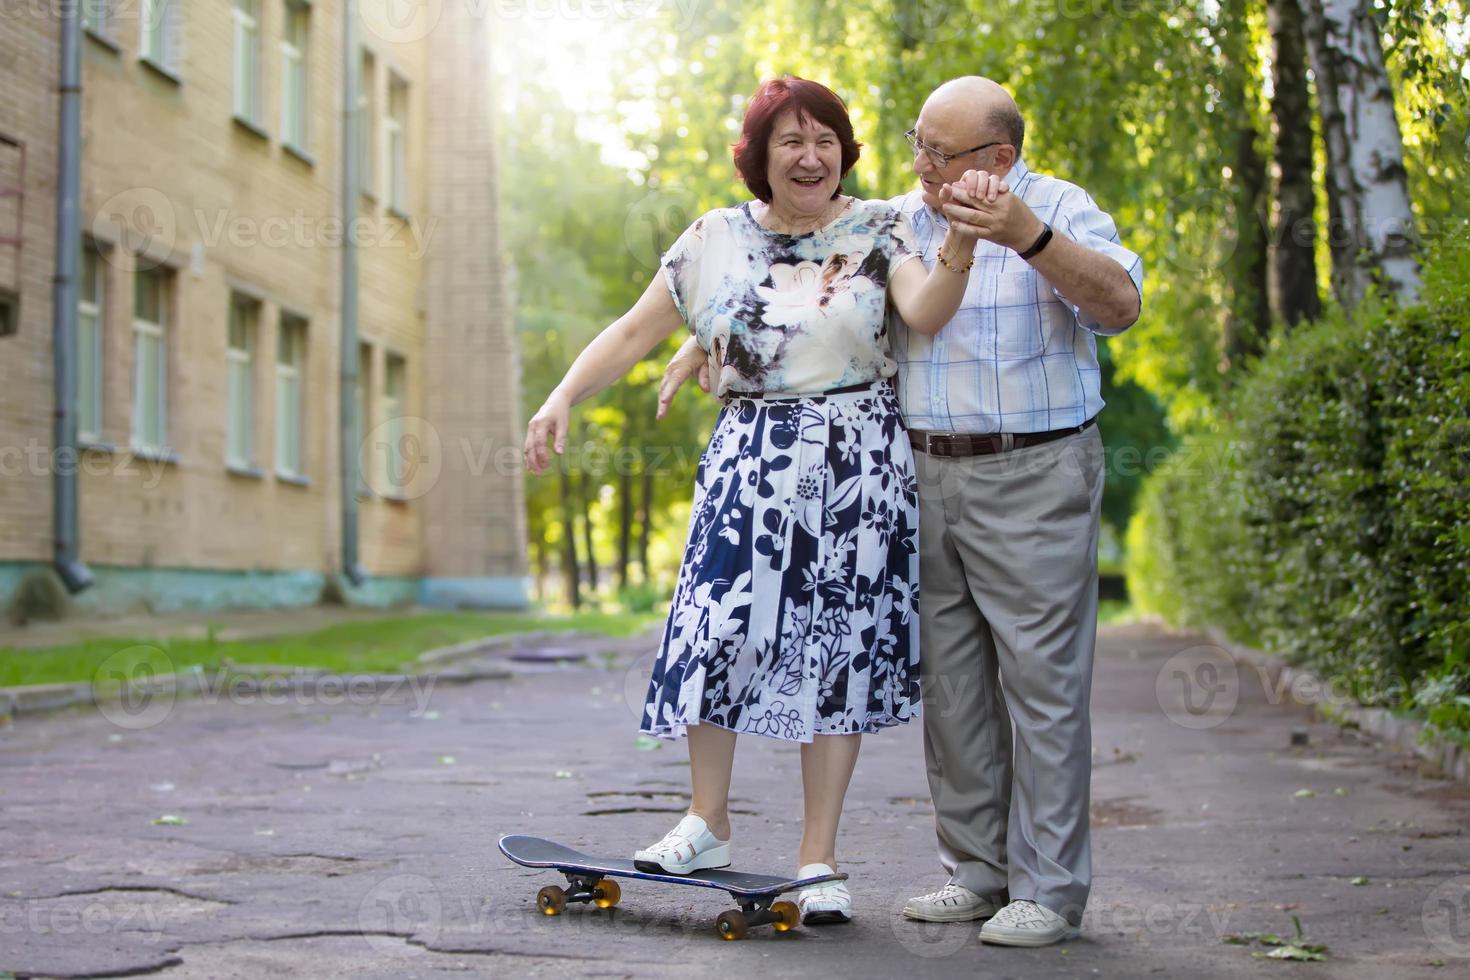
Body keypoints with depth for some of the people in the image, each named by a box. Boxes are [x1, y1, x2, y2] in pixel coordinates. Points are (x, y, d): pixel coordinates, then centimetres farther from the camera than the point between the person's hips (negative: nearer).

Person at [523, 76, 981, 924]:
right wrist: (565, 396, -2)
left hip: (859, 463, -1)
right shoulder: (718, 239, 7)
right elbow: (637, 329, 8)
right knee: (718, 625, -7)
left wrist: (962, 243, -33)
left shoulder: (878, 231, 3)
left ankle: (819, 860, 10)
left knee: (837, 649, 1)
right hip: (751, 462, 1)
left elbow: (925, 313, -14)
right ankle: (707, 825, 14)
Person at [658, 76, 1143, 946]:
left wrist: (1027, 237, -34)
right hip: (926, 474, 6)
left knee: (1042, 680, -4)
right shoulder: (897, 223, 12)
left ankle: (1049, 890, 2)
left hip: (1032, 478, -5)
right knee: (950, 682, 7)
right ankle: (978, 873, 17)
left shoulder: (1059, 210, -3)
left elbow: (1121, 304, -21)